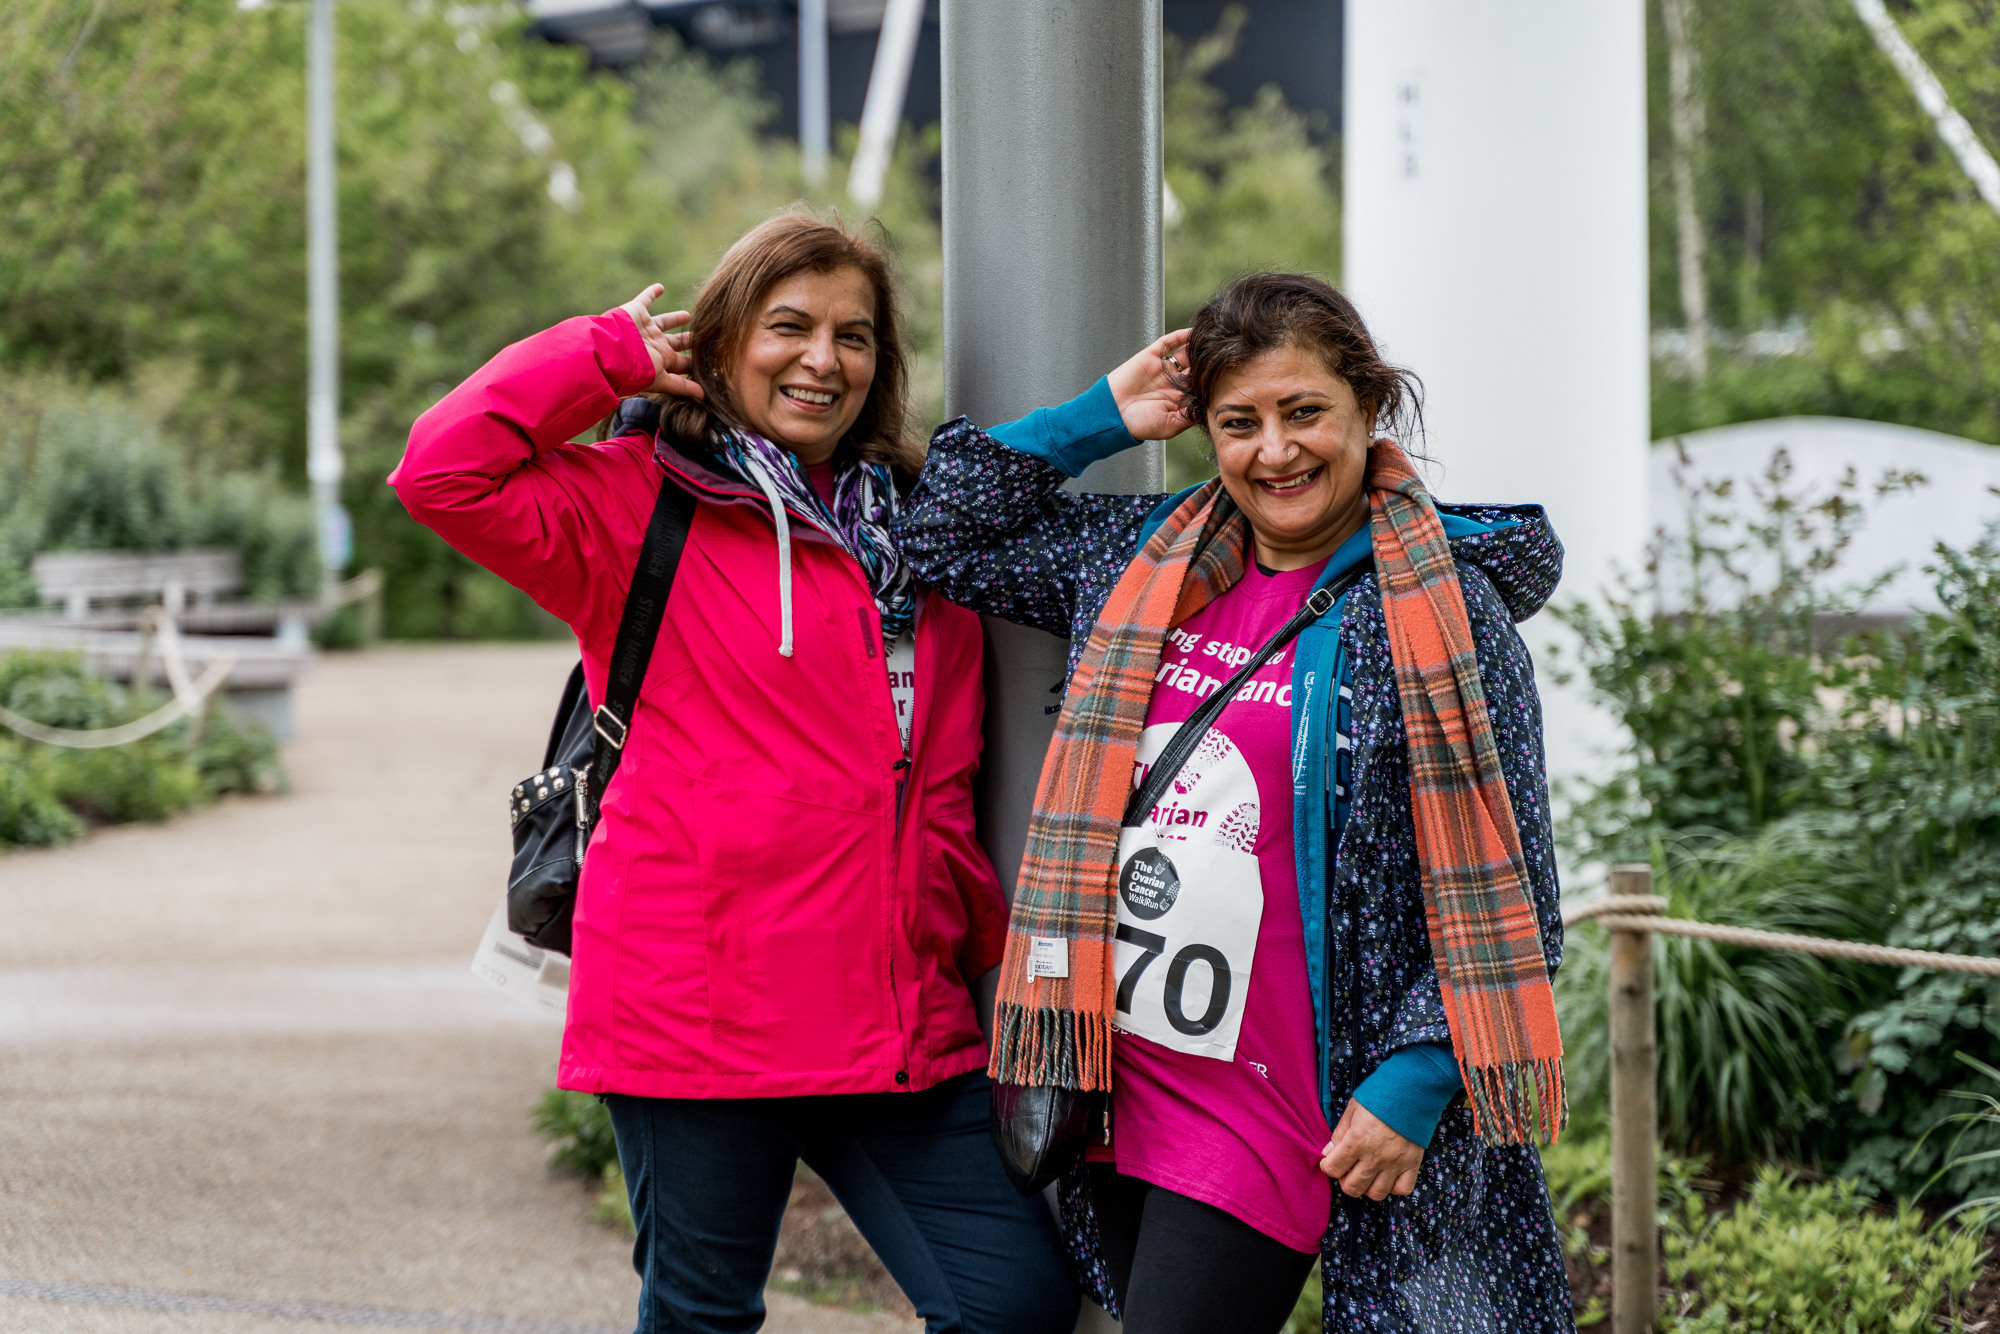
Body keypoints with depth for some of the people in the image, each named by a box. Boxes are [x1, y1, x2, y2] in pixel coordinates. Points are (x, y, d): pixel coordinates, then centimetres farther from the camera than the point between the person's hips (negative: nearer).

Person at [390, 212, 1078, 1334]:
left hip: (900, 1020, 5)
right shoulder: (639, 505, 2)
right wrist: (612, 355, -4)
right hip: (699, 1016, -4)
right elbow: (446, 471, -14)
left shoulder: (913, 538, 16)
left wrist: (993, 952, 17)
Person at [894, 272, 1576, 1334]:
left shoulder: (1445, 612, -7)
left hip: (1266, 1117, -6)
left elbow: (1502, 895, -8)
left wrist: (1413, 1083, -15)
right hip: (1128, 1092, 6)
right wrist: (1102, 419, 8)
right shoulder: (1151, 561, 9)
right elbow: (943, 530, 19)